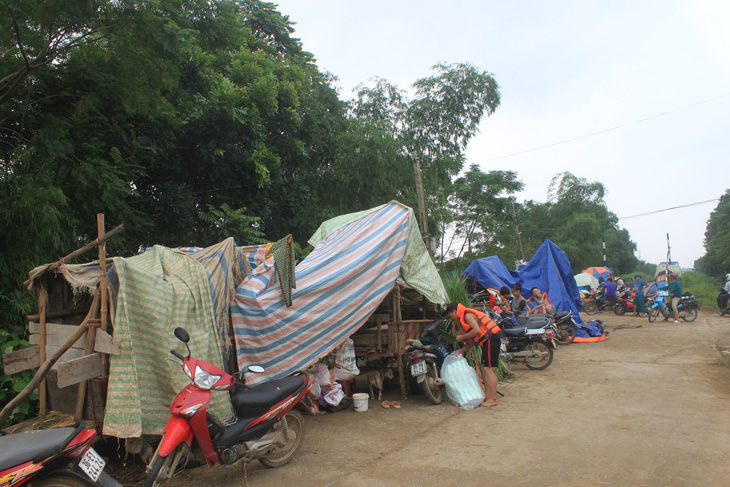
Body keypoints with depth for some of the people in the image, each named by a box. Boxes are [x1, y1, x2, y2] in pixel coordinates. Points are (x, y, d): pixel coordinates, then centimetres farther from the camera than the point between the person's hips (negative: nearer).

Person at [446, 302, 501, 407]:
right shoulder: (464, 318, 22)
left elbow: (477, 330, -22)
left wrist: (462, 337, -11)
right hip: (488, 341, 11)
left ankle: (493, 399, -7)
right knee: (484, 367, 13)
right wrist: (462, 350, 19)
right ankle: (487, 395, 19)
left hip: (490, 339, -11)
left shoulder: (467, 315, -7)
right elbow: (473, 340, 22)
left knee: (487, 368, -10)